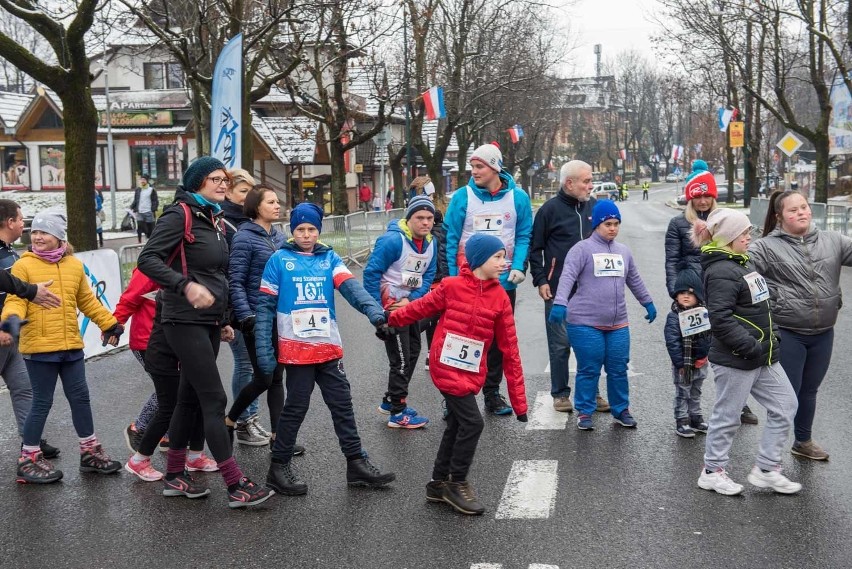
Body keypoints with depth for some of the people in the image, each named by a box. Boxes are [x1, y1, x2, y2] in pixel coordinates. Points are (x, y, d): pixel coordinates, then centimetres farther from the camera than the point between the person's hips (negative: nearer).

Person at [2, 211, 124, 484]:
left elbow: (87, 300, 18)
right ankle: (29, 460, 15)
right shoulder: (24, 266, -6)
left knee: (80, 397, 12)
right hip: (39, 347, -5)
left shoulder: (74, 265, 8)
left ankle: (90, 451, 26)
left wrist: (109, 323, 20)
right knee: (42, 403, 1)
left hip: (71, 345, 5)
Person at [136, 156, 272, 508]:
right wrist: (186, 286, -32)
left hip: (208, 323, 9)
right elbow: (148, 259, -20)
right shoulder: (180, 214, -10)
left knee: (190, 399, 13)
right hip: (185, 322, -9)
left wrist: (223, 321, 21)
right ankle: (236, 486, -7)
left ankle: (174, 476, 24)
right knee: (215, 400, -10)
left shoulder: (215, 219, 15)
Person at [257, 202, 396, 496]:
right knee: (296, 407, 3)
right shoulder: (279, 259, -1)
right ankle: (279, 467, 17)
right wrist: (263, 349, -10)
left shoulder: (329, 258, 7)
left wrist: (375, 311, -28)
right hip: (296, 350, -4)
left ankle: (356, 463, 18)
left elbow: (351, 287, -10)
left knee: (342, 405, 9)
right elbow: (265, 305, -2)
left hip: (329, 349, 4)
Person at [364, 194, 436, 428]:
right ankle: (398, 413, 6)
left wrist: (410, 300, -13)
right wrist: (376, 310, -19)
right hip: (389, 306, -9)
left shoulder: (430, 243, 1)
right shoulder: (393, 241, -23)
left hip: (409, 304, 9)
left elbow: (428, 276, 4)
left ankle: (391, 400, 34)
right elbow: (371, 273, -21)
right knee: (401, 359, -5)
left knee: (413, 352, 18)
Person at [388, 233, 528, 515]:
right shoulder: (451, 286, -11)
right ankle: (456, 484, 7)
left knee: (456, 427, 15)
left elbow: (510, 350, 0)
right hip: (446, 368, -5)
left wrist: (519, 401, 0)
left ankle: (439, 484, 32)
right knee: (472, 422, -11)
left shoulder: (500, 298, -1)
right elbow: (422, 307, 4)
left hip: (471, 373, 5)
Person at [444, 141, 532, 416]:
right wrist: (451, 276, -9)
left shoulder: (518, 198, 0)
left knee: (499, 339, 11)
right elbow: (450, 238, -3)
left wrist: (518, 267, -10)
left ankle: (492, 392, 24)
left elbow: (524, 236, 4)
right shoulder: (462, 196, -4)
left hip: (503, 280, 2)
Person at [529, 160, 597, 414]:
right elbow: (535, 248, -1)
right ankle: (560, 393, 14)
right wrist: (540, 281, -7)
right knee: (560, 343, 3)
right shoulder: (550, 209, -5)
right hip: (558, 290, -4)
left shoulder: (594, 207, 7)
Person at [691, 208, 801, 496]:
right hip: (735, 360, -10)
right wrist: (750, 348, -25)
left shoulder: (742, 264, 13)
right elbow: (720, 319, -27)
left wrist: (772, 334, 13)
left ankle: (766, 469, 19)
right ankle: (712, 471, 20)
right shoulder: (721, 272, -20)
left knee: (785, 406, 11)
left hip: (764, 357, 10)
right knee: (727, 416, 3)